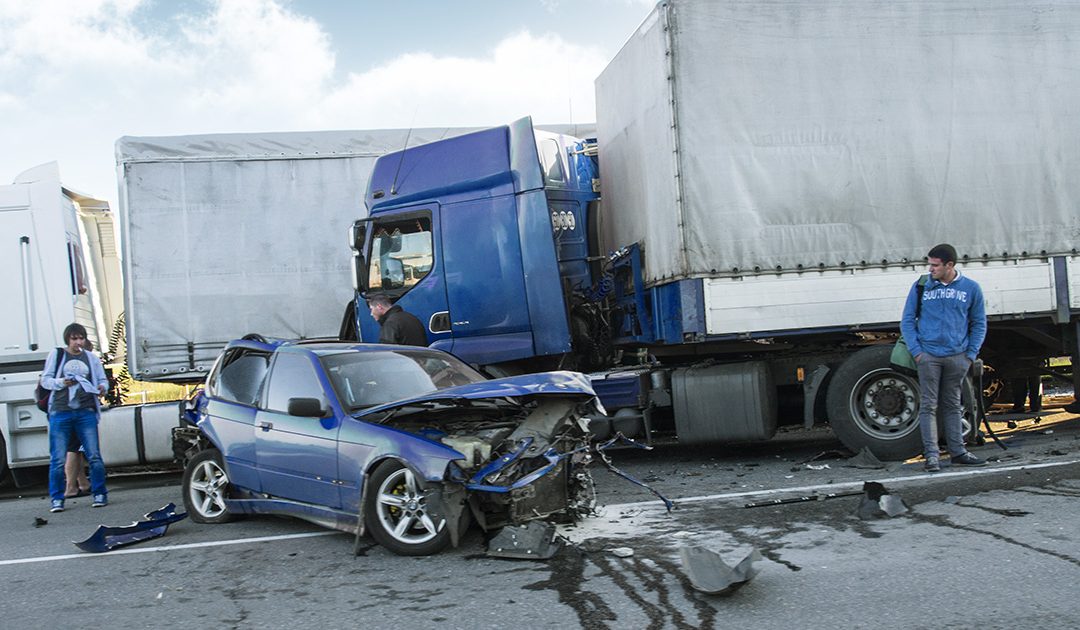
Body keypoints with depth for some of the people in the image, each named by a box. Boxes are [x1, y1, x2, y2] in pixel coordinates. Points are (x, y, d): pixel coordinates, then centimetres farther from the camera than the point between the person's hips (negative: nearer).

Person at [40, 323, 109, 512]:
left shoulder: (91, 357, 14)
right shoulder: (56, 355, 9)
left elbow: (102, 379, 17)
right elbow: (45, 380, 8)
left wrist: (102, 388, -6)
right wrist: (62, 382, -12)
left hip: (86, 412, 1)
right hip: (60, 413, -1)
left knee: (94, 455, -4)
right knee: (58, 459, -2)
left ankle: (99, 494, 6)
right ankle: (57, 499, 8)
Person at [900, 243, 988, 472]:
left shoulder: (971, 288, 4)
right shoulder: (921, 287, 2)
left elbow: (979, 323, 11)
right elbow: (907, 321, 5)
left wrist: (971, 353, 2)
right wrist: (916, 350, -4)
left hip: (958, 356, 1)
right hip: (928, 356, -1)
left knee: (953, 405, 11)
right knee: (928, 406, -3)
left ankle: (958, 451, 18)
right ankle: (932, 455, -2)